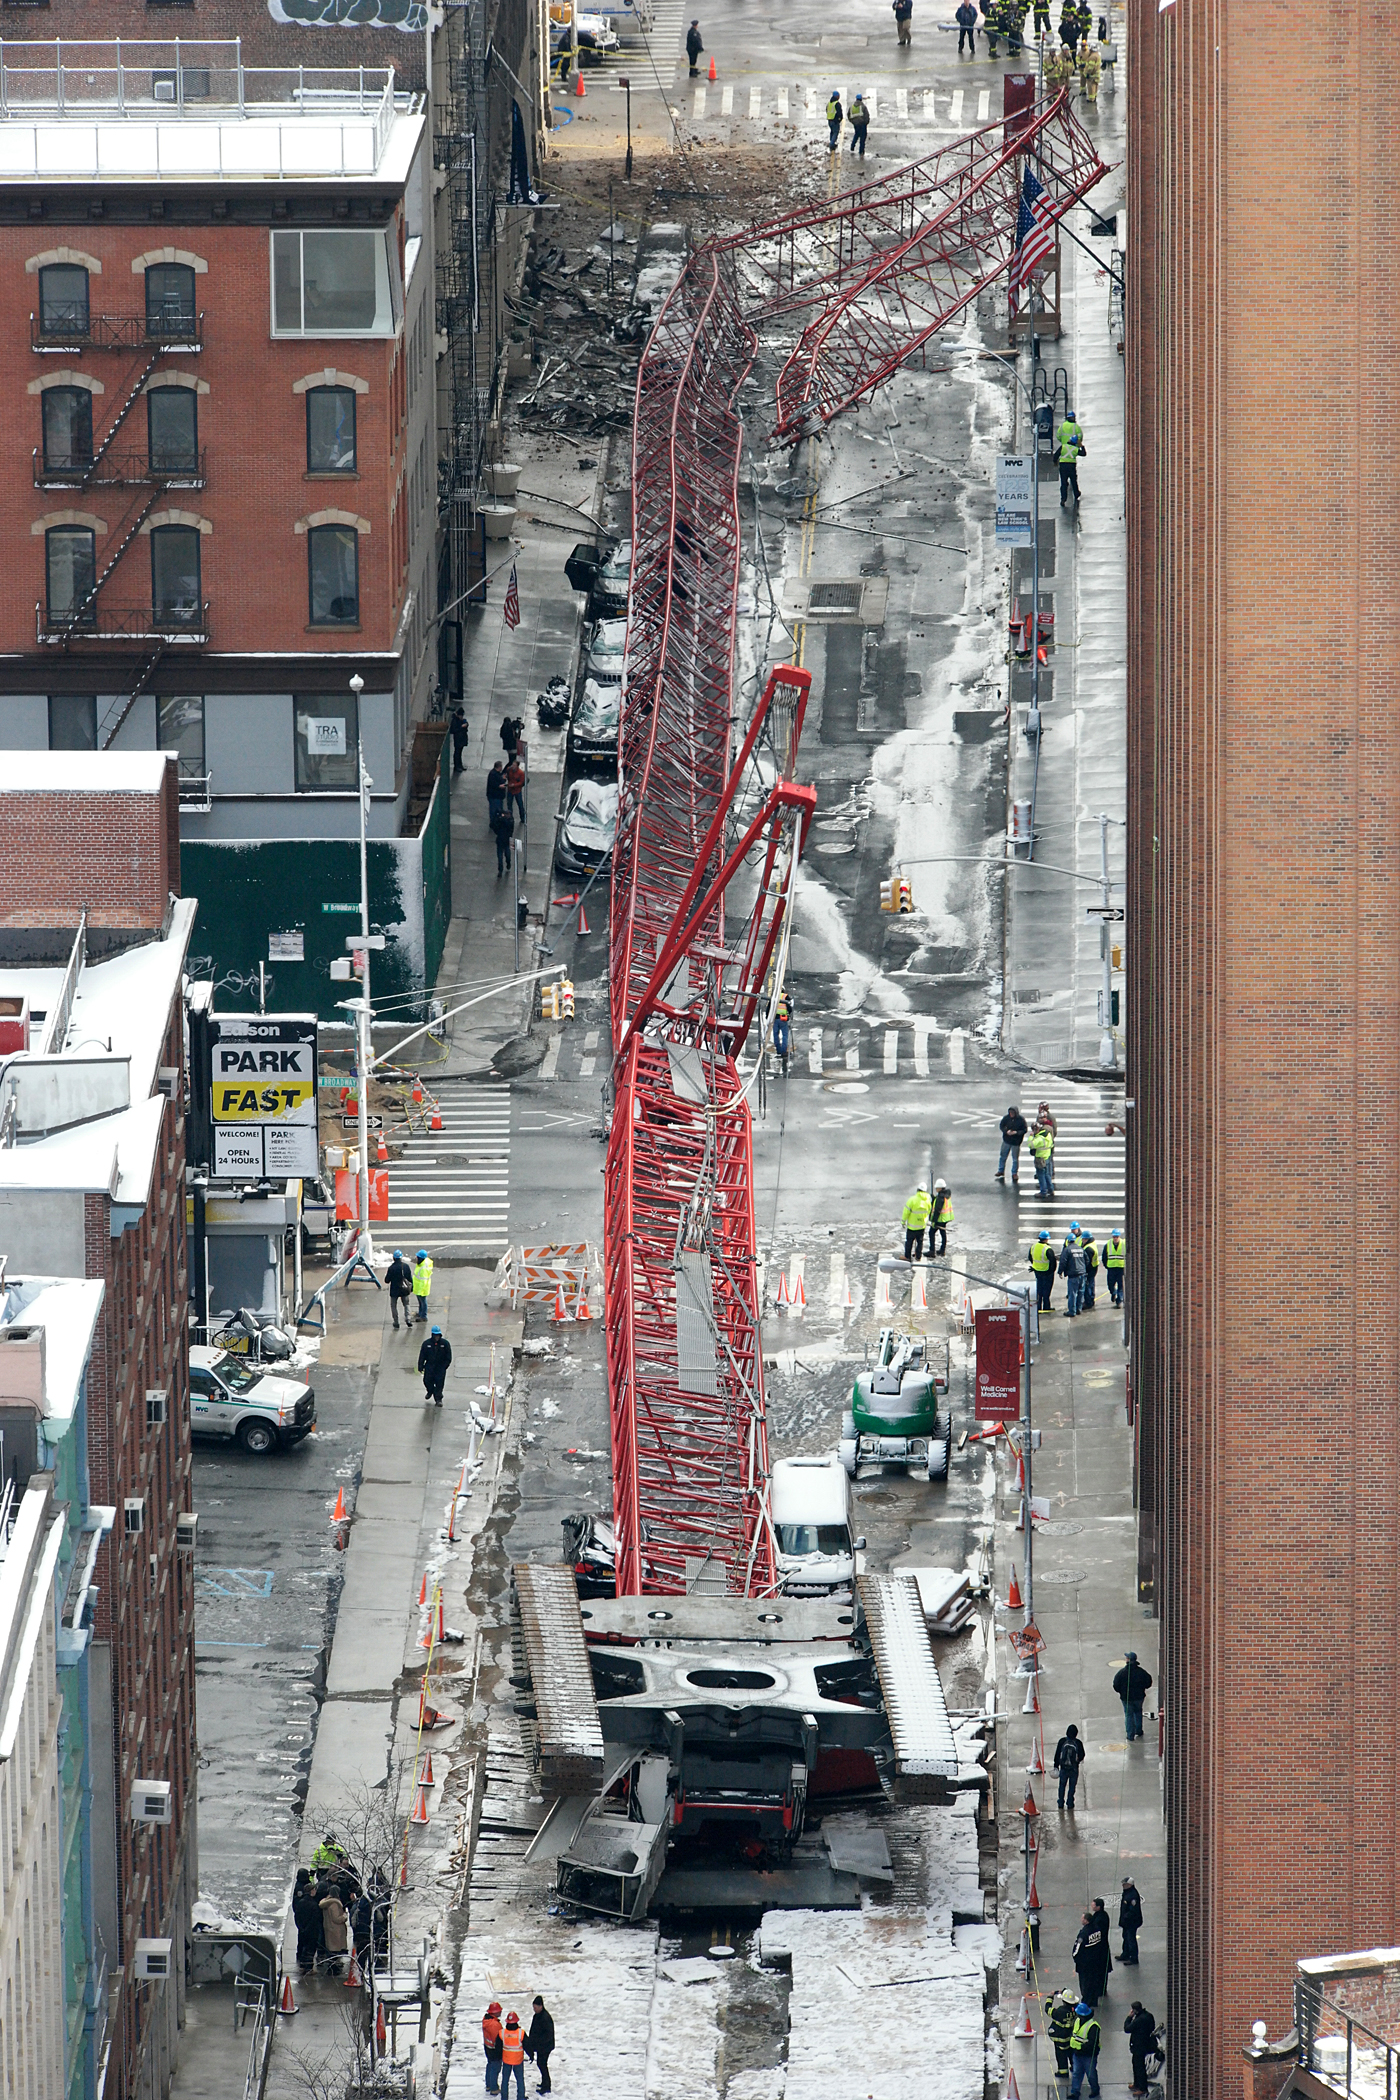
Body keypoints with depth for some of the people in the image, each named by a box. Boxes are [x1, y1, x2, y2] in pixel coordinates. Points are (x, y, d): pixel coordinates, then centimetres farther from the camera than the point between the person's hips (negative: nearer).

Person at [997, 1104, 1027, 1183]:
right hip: (1006, 1140, 3)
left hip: (1016, 1142, -3)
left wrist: (1016, 1132, -25)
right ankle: (1001, 1171, 29)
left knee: (1015, 1159, 6)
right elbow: (1002, 1126, 2)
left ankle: (1014, 1173, 22)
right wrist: (1006, 1131, -17)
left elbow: (1024, 1130, -10)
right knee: (1003, 1156, 12)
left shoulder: (1021, 1120, -14)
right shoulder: (1006, 1118, -7)